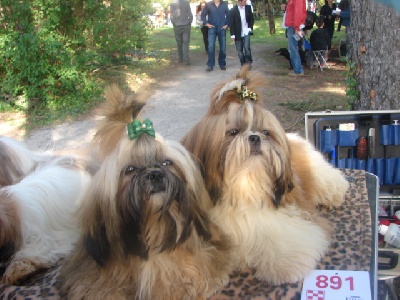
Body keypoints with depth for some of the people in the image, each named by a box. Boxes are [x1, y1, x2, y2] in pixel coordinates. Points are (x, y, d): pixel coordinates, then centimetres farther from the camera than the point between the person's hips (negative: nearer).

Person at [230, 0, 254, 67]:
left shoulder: (248, 7, -1)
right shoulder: (233, 10, -9)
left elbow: (251, 19, 11)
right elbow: (231, 23, -7)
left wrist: (250, 28, -2)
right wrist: (232, 35, -10)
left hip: (246, 32, 1)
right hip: (238, 33, -1)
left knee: (247, 47, -14)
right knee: (239, 50, 5)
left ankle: (248, 63, 2)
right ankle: (243, 64, 17)